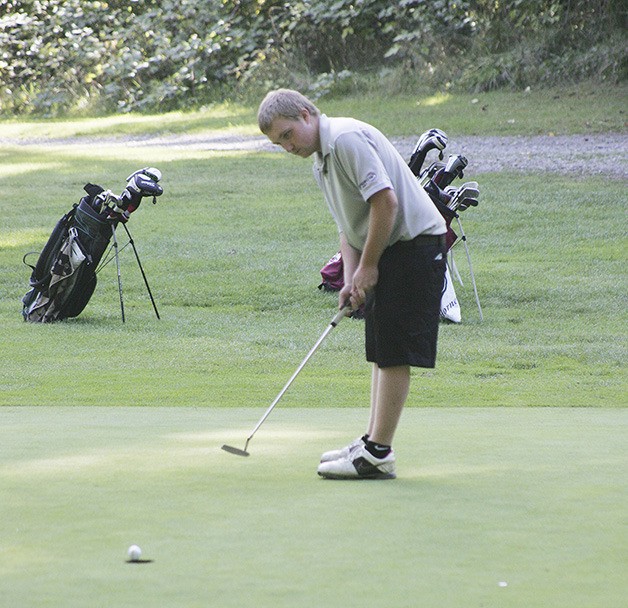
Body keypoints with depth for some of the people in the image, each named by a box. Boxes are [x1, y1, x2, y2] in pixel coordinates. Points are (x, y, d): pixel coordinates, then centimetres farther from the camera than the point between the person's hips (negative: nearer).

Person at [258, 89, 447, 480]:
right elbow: (349, 225, 20)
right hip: (388, 250, 11)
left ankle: (378, 454, -9)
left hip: (415, 240, -11)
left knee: (394, 352, -9)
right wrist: (351, 279, 5)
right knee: (380, 351, 13)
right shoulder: (321, 159, 15)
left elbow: (385, 201, -24)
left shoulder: (347, 138, -18)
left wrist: (368, 267, -16)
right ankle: (373, 442, 19)